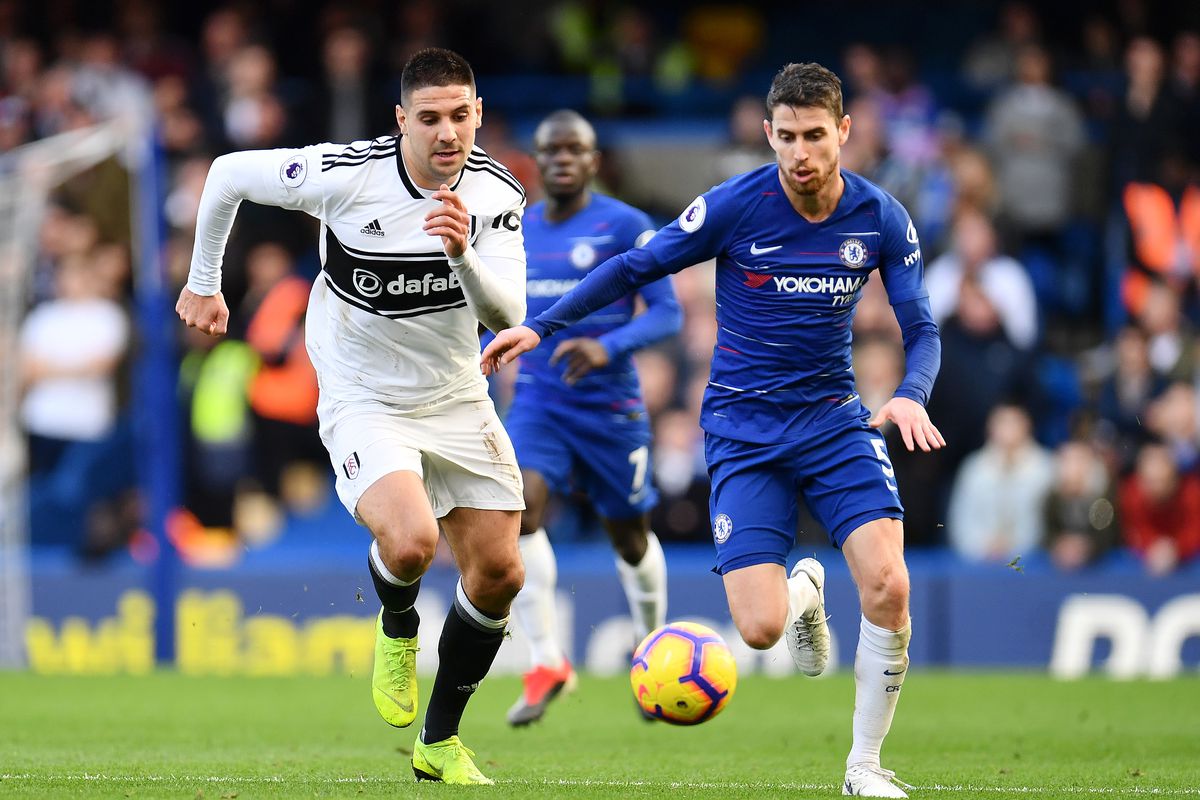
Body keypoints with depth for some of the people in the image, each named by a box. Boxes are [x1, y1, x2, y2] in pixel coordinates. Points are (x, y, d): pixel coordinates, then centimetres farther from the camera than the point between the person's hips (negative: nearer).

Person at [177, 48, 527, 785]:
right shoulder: (343, 176, -21)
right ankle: (397, 630, 8)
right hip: (364, 401, -4)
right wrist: (204, 282, 6)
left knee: (499, 573, 3)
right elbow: (228, 175, -5)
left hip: (458, 401, 4)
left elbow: (506, 315, -19)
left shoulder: (498, 196, -11)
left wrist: (463, 253, -38)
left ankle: (441, 742, 23)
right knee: (410, 541, -30)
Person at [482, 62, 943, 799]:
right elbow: (635, 268, -1)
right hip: (745, 429, -2)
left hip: (836, 419, 2)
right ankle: (803, 591, 26)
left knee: (889, 586, -21)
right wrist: (541, 326, -5)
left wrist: (911, 396, -20)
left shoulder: (881, 218, -5)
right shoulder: (735, 207, -12)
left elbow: (922, 329, 1)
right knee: (761, 627, -15)